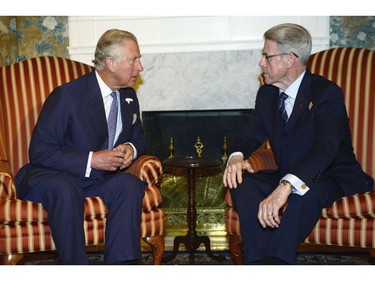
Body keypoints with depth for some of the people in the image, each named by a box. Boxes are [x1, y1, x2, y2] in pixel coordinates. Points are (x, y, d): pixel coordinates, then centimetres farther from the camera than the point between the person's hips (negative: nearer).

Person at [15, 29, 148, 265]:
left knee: (129, 184, -27)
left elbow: (139, 137, 19)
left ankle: (121, 264, -26)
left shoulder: (129, 96, 5)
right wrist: (91, 160, -26)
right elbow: (39, 152, -17)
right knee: (64, 188, -39)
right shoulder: (66, 95, -15)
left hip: (99, 178, 5)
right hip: (55, 177, -4)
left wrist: (132, 148, -7)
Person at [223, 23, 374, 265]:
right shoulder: (267, 94, 6)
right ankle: (258, 260, -28)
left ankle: (275, 260, -32)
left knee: (306, 191, -39)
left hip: (332, 177, -6)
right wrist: (236, 156, -18)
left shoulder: (327, 93, -17)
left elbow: (326, 148, -32)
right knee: (242, 181, -21)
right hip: (287, 176, 6)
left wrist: (285, 187, -48)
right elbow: (251, 135, 9)